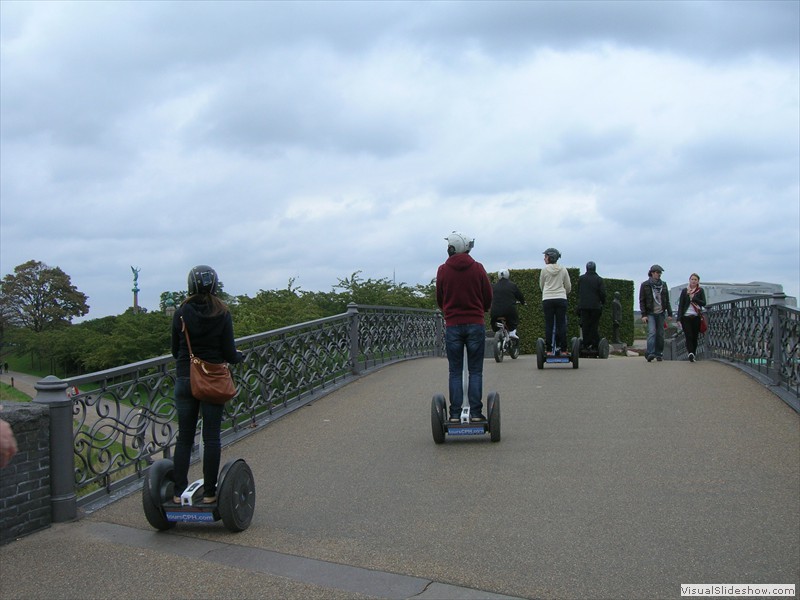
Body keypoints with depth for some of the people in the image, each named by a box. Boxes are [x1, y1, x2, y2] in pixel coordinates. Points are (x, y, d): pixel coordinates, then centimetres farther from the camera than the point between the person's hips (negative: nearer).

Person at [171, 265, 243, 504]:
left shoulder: (181, 313, -3)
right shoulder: (222, 314, -8)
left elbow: (175, 350, 3)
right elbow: (229, 354, -7)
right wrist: (240, 356, 15)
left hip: (185, 379, 2)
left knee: (184, 437, 10)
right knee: (211, 437, 6)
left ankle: (179, 492, 10)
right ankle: (209, 493, 8)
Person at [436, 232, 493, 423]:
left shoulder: (443, 270, -1)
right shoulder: (478, 268, -1)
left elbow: (439, 299, 9)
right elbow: (488, 297, 5)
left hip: (452, 326, 0)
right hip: (476, 324, 0)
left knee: (455, 372, 5)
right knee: (475, 372, 4)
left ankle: (455, 415, 3)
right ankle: (476, 413, 0)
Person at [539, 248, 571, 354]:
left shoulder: (544, 269, -2)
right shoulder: (563, 269, 4)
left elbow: (541, 285, 11)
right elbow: (568, 286, 11)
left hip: (547, 299, -2)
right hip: (561, 299, 2)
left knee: (549, 325, 1)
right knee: (561, 324, 3)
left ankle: (549, 349, 0)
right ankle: (563, 349, 0)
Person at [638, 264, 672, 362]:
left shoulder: (663, 285, 13)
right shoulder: (645, 285, 1)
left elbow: (667, 300, 17)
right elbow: (641, 301, 0)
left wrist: (669, 313, 10)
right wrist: (643, 315, -8)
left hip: (661, 313, 4)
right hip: (650, 313, -4)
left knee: (660, 334, 4)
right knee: (651, 332, -18)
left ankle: (659, 354, 11)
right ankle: (650, 353, -27)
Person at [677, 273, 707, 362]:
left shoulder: (700, 291, 8)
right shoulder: (684, 291, 7)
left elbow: (704, 303, -2)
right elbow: (680, 305, 4)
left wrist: (694, 298, -14)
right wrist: (679, 318, -3)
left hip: (696, 317, 1)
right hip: (686, 317, -1)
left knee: (695, 337, 5)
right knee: (689, 336, -13)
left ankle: (692, 355, 14)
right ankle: (691, 353, -26)